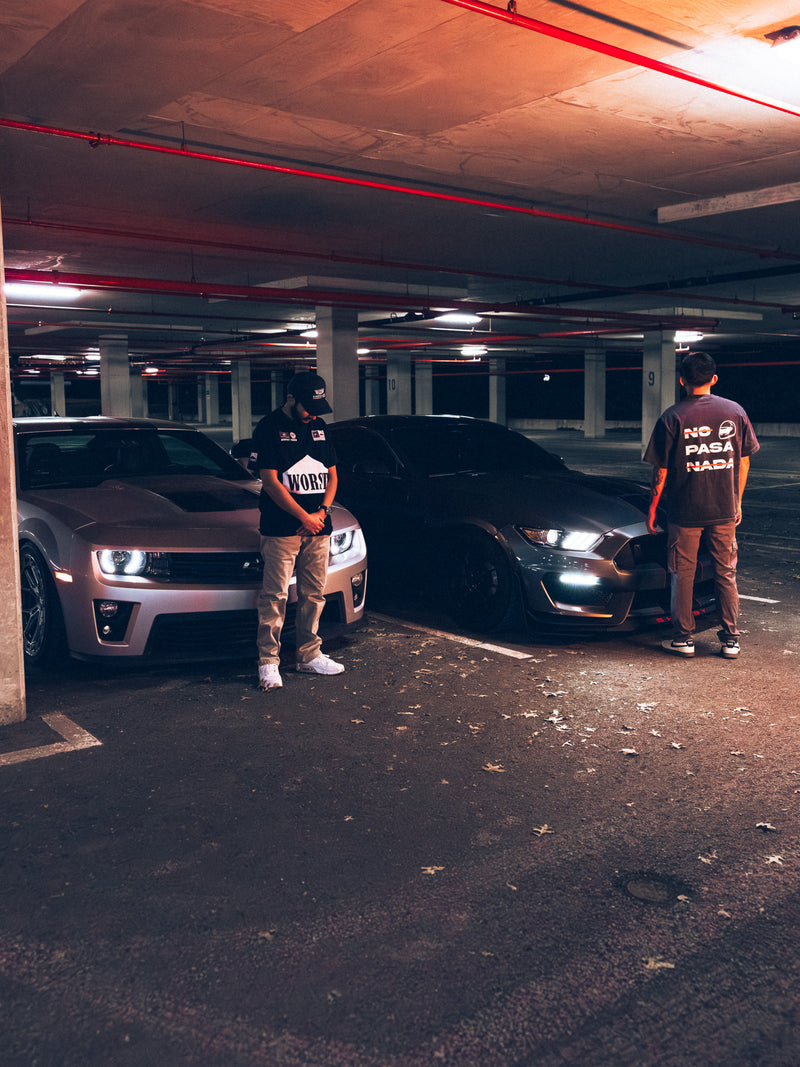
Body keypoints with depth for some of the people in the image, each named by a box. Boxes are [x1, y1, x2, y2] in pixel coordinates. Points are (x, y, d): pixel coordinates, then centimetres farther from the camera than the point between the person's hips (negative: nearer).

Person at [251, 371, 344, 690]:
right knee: (275, 596, -6)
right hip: (281, 529, -6)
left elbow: (331, 475, 17)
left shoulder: (319, 427, 15)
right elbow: (270, 481, -10)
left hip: (318, 529, 6)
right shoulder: (269, 428, -4)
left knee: (314, 594, 10)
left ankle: (309, 655, 21)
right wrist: (305, 517, -11)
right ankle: (268, 662, 0)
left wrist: (322, 511, -1)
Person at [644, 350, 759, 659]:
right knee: (726, 574, 12)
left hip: (685, 511, -3)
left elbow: (661, 471, -5)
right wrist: (736, 502, 16)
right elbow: (744, 461, 6)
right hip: (725, 510, 3)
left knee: (682, 575, 8)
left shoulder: (672, 417, -8)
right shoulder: (735, 412, 1)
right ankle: (731, 639, 16)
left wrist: (653, 507, 5)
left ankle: (683, 638, 13)